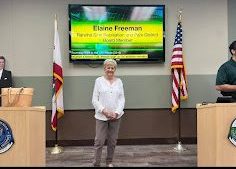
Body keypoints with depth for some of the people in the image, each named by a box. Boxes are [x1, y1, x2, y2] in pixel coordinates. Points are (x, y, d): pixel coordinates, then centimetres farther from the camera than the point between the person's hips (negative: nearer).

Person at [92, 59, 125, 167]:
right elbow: (94, 99, -3)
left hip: (116, 116, 3)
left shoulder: (119, 81, 7)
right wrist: (104, 110, -14)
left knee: (112, 141, 11)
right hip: (101, 116, -2)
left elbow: (122, 99, 4)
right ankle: (96, 164, 8)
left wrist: (117, 112, -9)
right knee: (99, 141, -2)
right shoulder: (99, 81, 0)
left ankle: (109, 162, 27)